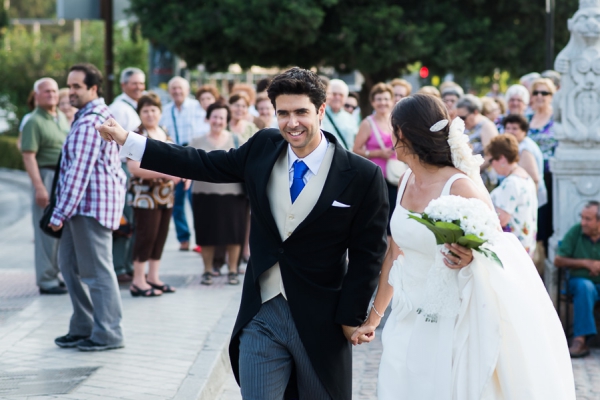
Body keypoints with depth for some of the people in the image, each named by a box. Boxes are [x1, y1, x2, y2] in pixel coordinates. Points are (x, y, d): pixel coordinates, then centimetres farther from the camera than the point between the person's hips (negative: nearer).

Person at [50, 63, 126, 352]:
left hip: (91, 203, -11)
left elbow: (79, 170, -22)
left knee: (96, 269, -4)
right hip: (84, 205, 11)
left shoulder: (89, 122, -17)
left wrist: (60, 213, -19)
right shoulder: (101, 115, 18)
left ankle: (108, 334, 2)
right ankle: (83, 328, 21)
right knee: (70, 263, 15)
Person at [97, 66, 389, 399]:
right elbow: (204, 165, 8)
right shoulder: (263, 149, 1)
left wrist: (351, 318, -8)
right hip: (261, 317, 3)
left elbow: (367, 254, -7)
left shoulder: (362, 176, -11)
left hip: (320, 322, -3)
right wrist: (128, 141, 8)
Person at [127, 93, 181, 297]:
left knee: (160, 236, 9)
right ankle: (138, 282, -1)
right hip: (145, 195, -7)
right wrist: (164, 173, -23)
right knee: (146, 236, -7)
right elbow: (134, 167, -19)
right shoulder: (136, 136, -9)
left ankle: (153, 277, 18)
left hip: (166, 196, 7)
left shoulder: (165, 135, 13)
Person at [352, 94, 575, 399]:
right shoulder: (407, 181, 4)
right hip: (408, 323, 7)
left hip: (451, 326, -7)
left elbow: (503, 251, -12)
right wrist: (374, 316, 17)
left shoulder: (460, 187, -19)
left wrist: (470, 258, -33)